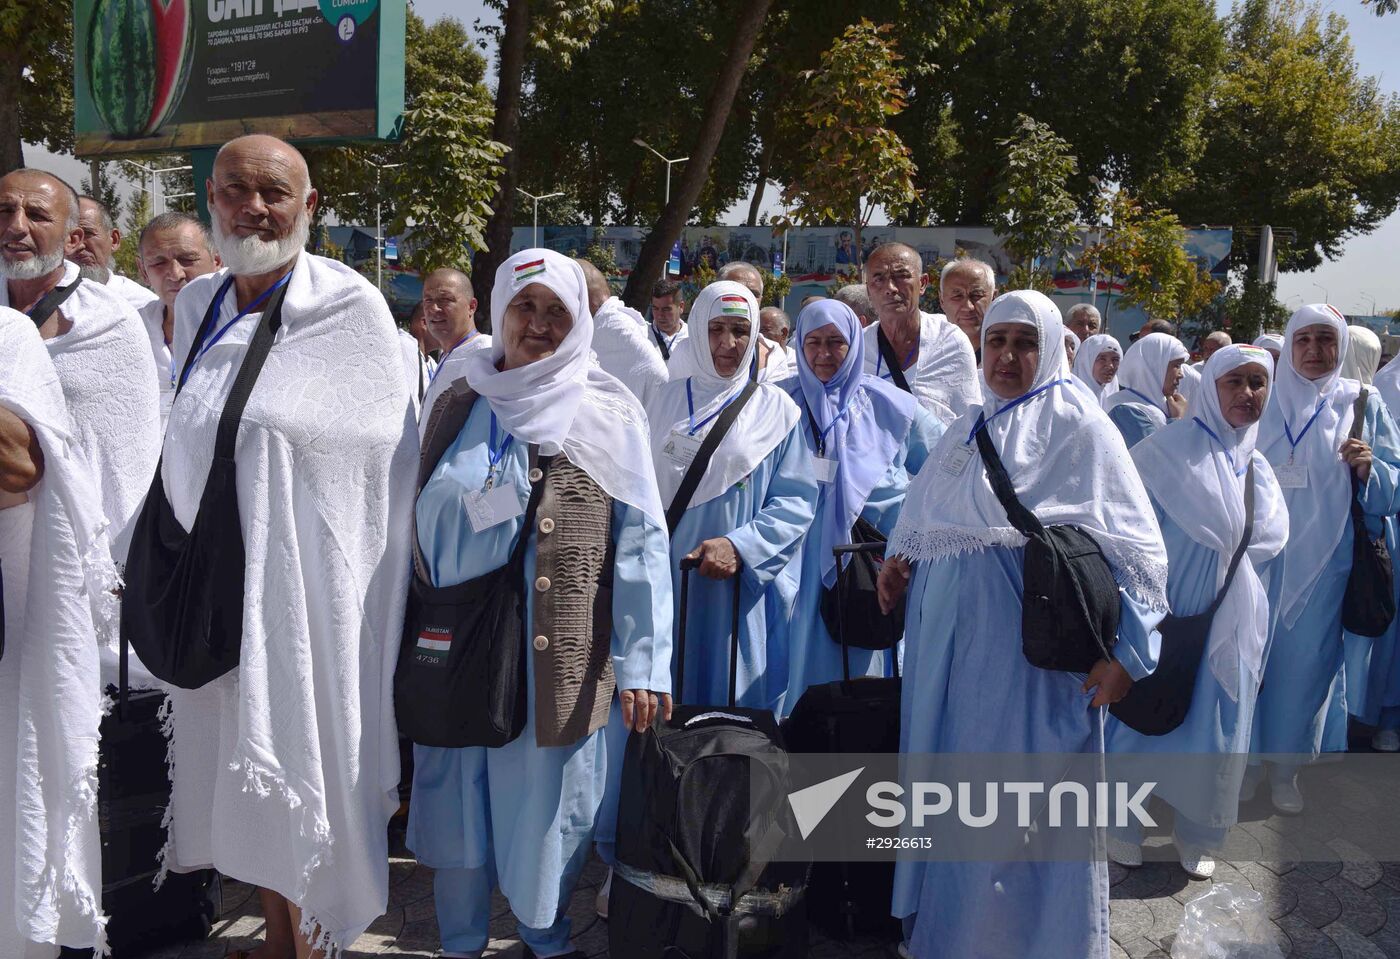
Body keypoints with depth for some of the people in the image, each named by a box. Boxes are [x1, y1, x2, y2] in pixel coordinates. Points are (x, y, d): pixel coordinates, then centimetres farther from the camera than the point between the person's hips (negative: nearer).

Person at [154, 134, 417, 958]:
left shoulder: (351, 308, -9)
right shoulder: (196, 308, 9)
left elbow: (385, 457, -7)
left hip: (307, 583, -6)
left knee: (303, 761, 2)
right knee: (242, 770, 14)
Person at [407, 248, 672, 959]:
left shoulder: (610, 414, 0)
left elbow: (641, 542, -5)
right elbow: (426, 524, 10)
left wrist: (643, 662, -11)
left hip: (568, 654, -1)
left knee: (553, 802, 10)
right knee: (465, 797, 10)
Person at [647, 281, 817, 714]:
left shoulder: (775, 409, 1)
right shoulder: (668, 400, 9)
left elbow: (796, 499, -5)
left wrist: (739, 546, -18)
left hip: (741, 589, -2)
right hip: (666, 583, 2)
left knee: (737, 702, 4)